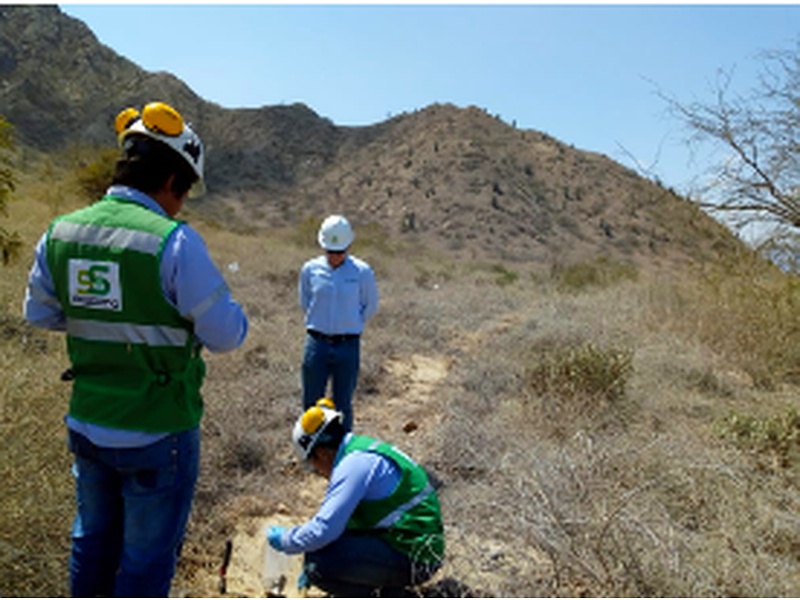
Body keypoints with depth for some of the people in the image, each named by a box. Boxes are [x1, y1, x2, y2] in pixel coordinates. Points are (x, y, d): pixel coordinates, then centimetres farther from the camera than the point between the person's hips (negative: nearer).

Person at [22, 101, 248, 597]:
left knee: (94, 539, 27)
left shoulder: (60, 233, -3)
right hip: (158, 433, -6)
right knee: (147, 557, 13)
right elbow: (226, 334, -19)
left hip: (87, 424, 6)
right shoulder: (174, 242, -23)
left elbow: (40, 313, 10)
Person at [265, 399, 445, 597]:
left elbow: (324, 530, -24)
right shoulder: (364, 449, 11)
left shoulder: (355, 464, -20)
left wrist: (284, 541, -5)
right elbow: (336, 517, 24)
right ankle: (391, 586, 19)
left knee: (317, 563, -18)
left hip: (412, 558, -10)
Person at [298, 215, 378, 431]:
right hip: (317, 343, 2)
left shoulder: (362, 272, -6)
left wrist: (349, 326, 9)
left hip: (348, 346, -1)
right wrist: (321, 324, 10)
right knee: (312, 402, 11)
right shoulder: (310, 269, -2)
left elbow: (370, 306, 7)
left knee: (343, 404, 9)